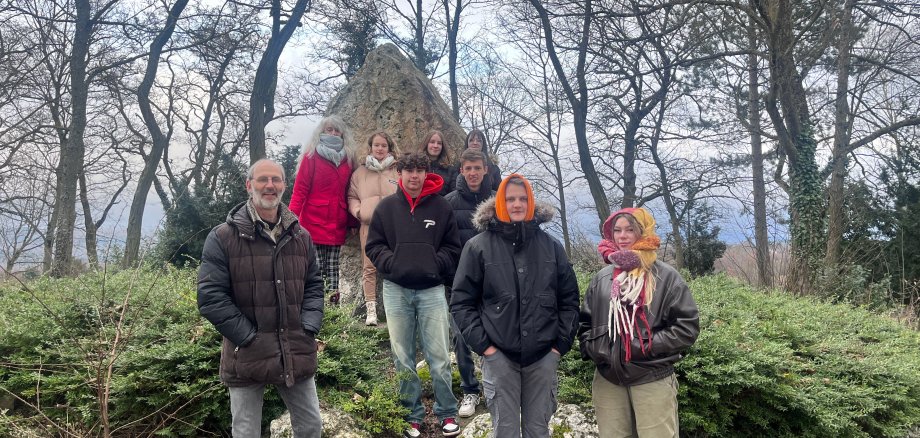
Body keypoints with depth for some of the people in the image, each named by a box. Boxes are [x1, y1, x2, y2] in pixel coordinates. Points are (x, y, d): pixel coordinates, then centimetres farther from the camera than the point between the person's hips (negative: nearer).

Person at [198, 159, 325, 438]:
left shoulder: (301, 237, 8)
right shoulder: (223, 237, -6)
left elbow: (314, 286, 14)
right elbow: (210, 296, -10)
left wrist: (308, 329, -2)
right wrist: (249, 338, -14)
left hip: (297, 354, 4)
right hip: (247, 356, -4)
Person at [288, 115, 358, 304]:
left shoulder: (347, 158, 15)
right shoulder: (312, 155, 3)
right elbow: (300, 189, -3)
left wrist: (352, 222, 10)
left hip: (337, 224, 4)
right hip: (314, 222, -4)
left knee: (333, 268, 4)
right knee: (316, 268, -4)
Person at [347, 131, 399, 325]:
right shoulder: (360, 172, 14)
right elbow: (352, 196, 17)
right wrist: (358, 211, -1)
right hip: (369, 225, 1)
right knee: (369, 267, 0)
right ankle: (371, 310, 3)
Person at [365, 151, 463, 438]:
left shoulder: (441, 207, 3)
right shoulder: (386, 207, 5)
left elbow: (452, 247, 8)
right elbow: (373, 245, 7)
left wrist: (436, 265, -8)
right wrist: (391, 263, -8)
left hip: (432, 290, -1)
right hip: (396, 290, 1)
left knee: (439, 358, 1)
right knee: (403, 359, 8)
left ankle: (447, 413, 16)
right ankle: (412, 415, 21)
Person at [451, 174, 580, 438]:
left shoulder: (552, 247, 7)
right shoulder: (478, 247, -2)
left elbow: (569, 299, 10)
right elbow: (461, 303, -1)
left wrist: (561, 344, 3)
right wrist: (482, 345, -7)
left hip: (543, 356, 2)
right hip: (499, 356, -2)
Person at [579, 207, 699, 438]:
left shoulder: (666, 277, -3)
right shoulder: (602, 278, 10)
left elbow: (687, 326, -7)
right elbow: (585, 323, 17)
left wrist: (645, 347, -13)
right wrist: (592, 349, -1)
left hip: (653, 381, -4)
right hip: (608, 380, 4)